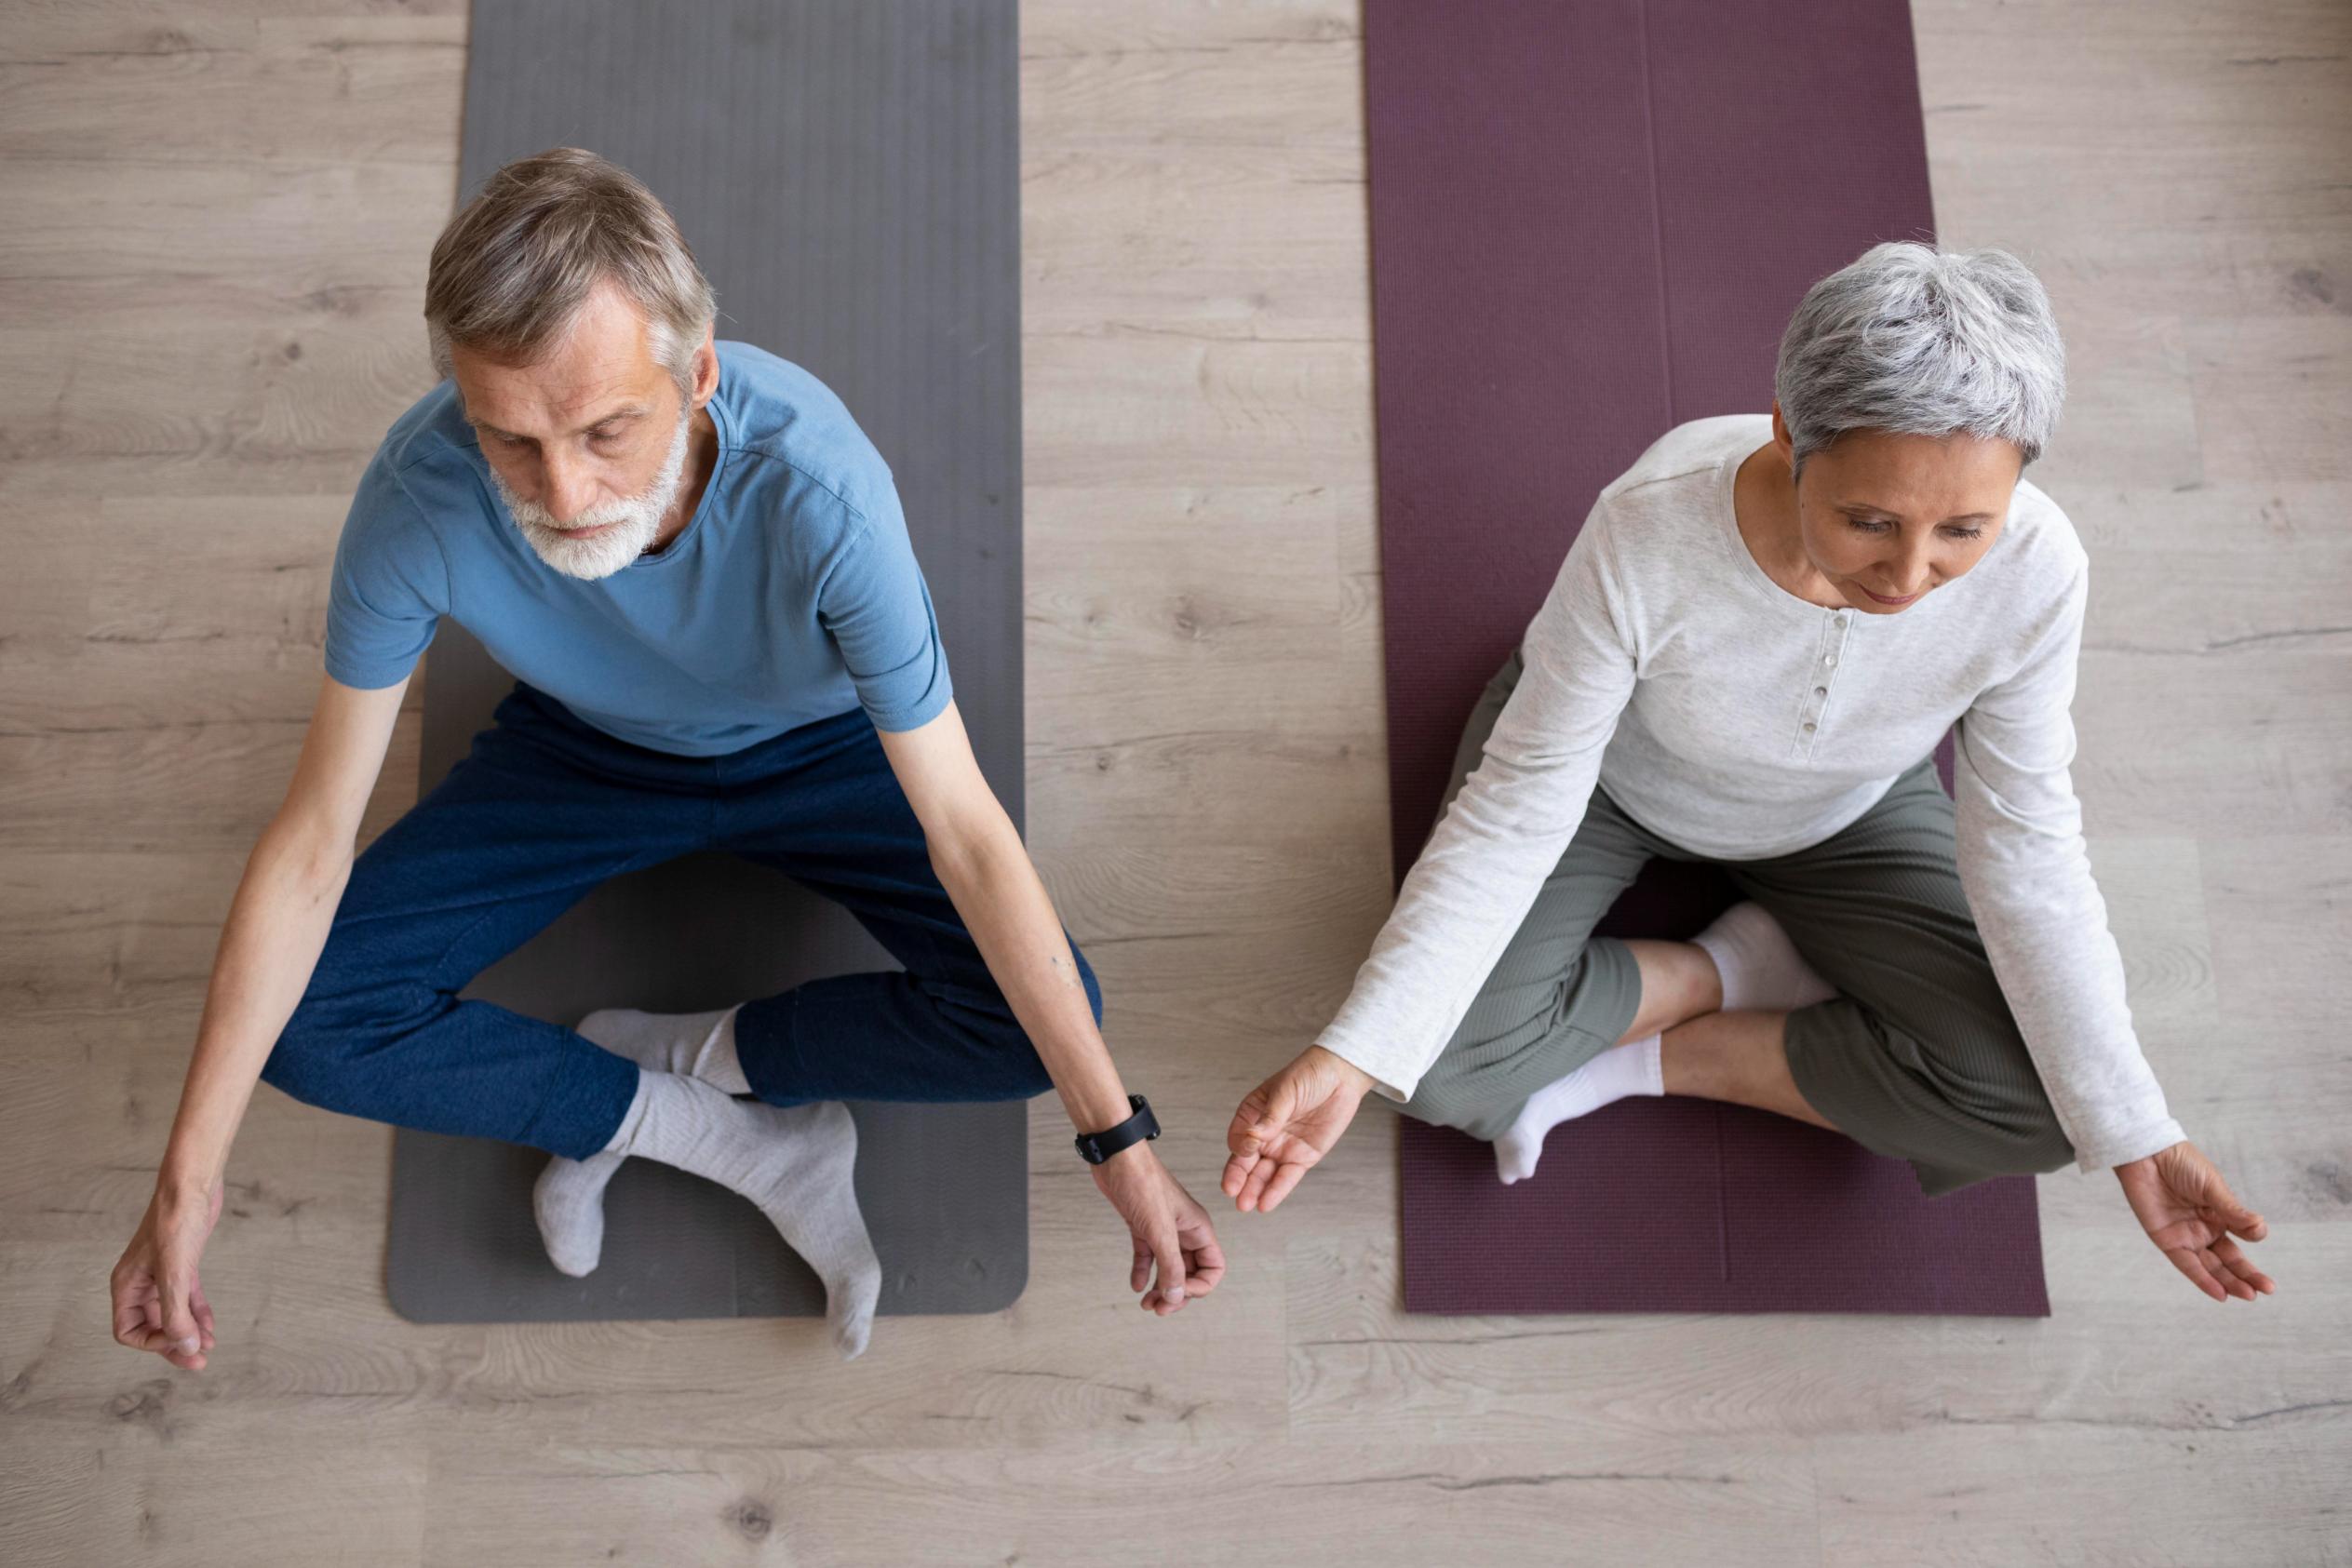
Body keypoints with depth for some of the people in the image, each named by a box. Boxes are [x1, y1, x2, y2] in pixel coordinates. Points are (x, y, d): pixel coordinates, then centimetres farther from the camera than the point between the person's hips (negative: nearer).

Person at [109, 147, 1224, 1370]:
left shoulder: (818, 488, -40)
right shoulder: (419, 495, -33)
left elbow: (963, 832, -33)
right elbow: (314, 836, -21)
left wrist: (1119, 1142, -31)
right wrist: (188, 1177, -19)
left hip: (818, 749, -1)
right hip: (584, 750, 2)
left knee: (1042, 1024, -21)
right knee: (310, 1025, -14)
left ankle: (672, 1051, -4)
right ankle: (737, 1140, -8)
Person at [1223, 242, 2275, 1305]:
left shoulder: (2034, 571, -31)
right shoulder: (1650, 530, -40)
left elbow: (2026, 858, -18)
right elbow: (1522, 801, -30)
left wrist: (2134, 1139, -20)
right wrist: (1351, 1056, -37)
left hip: (1841, 811, 3)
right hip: (1606, 769, -2)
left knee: (2035, 1104, -13)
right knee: (1448, 1071, -23)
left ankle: (1639, 1061, -3)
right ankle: (1744, 968, 2)